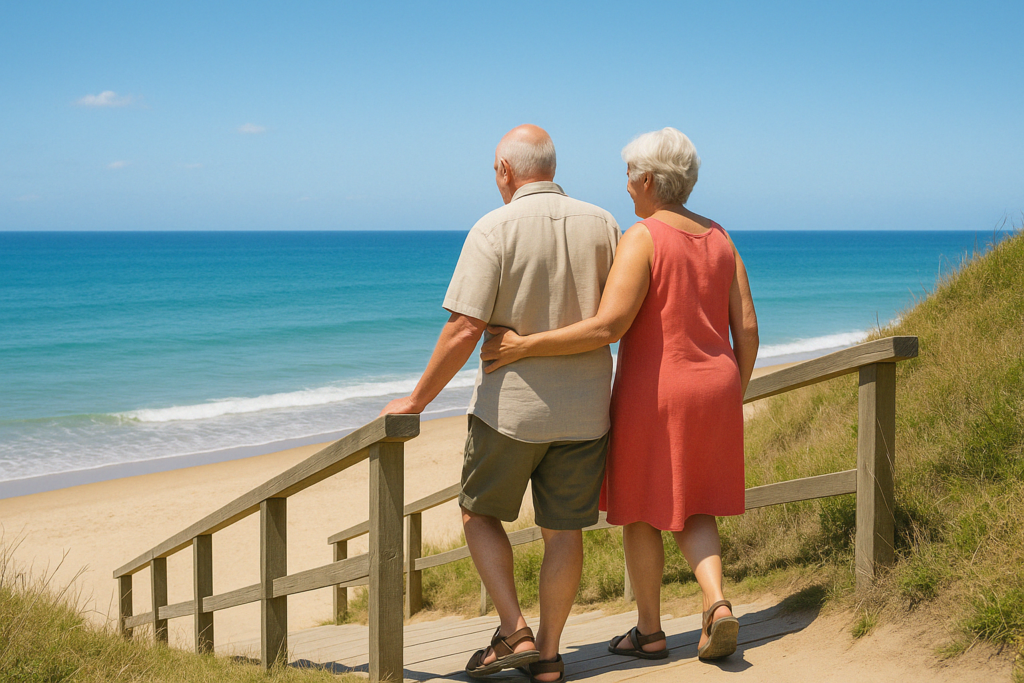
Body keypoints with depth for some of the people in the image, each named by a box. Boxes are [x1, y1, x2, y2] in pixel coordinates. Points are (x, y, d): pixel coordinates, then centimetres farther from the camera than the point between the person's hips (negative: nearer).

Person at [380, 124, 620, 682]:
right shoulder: (602, 225, 0)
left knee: (480, 513, 16)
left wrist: (417, 400, -8)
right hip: (584, 407, 4)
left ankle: (514, 632, 5)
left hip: (511, 405, -3)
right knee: (563, 530, 10)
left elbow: (465, 330, -17)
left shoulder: (493, 230, -12)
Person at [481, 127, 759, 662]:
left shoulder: (642, 239, -15)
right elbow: (747, 328, 6)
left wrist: (525, 347, -23)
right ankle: (717, 603, -4)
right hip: (712, 393, 6)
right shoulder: (719, 238, 6)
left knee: (640, 511, 11)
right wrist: (733, 399, 16)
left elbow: (607, 327, -26)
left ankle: (649, 632, 20)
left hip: (652, 396, -6)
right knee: (690, 507, 17)